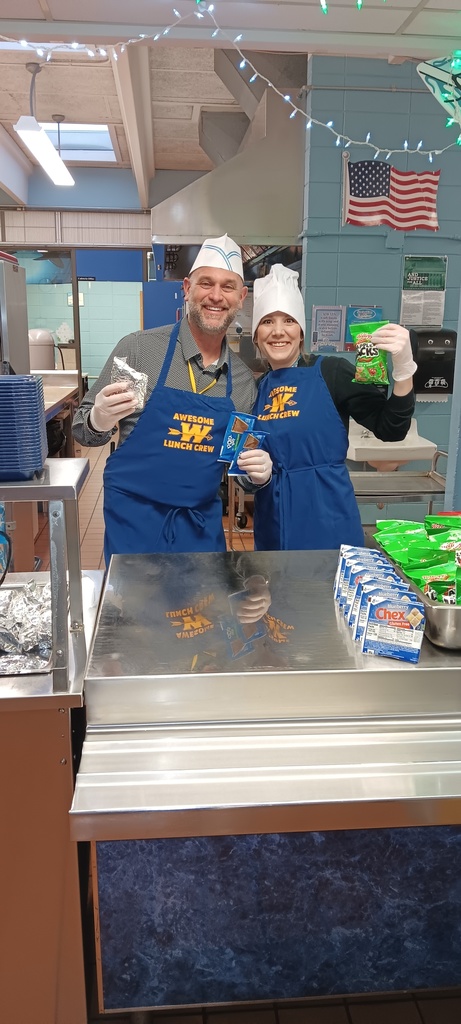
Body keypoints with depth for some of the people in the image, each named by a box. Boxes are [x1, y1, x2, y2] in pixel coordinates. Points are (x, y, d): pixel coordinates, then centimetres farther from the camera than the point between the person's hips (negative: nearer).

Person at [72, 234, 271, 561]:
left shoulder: (244, 378, 3)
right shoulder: (139, 348, -8)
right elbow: (84, 428, -3)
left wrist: (258, 472, -8)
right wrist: (99, 422, -24)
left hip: (203, 523, 3)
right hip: (135, 517, -3)